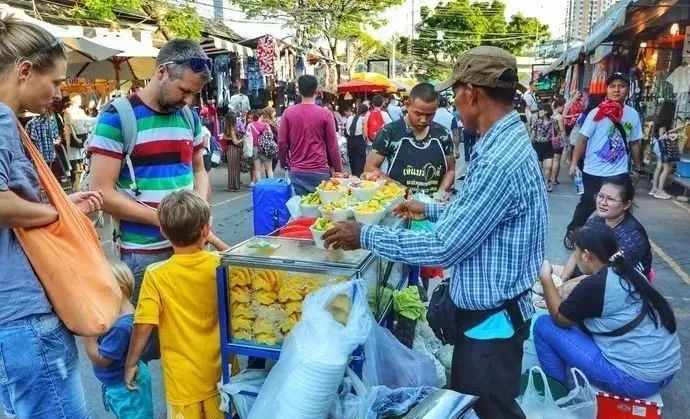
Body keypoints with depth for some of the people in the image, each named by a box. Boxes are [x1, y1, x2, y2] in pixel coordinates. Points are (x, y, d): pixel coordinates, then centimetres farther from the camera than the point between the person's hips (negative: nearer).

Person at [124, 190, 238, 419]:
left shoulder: (156, 275, -18)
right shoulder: (220, 265, -12)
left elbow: (144, 326, -15)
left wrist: (131, 363, -2)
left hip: (184, 377, -2)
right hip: (220, 369, 2)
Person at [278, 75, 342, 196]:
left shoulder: (288, 113, -1)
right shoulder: (325, 114, -7)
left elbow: (282, 143, 2)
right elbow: (332, 145, -4)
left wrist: (284, 163, 18)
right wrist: (338, 170, 5)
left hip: (297, 171, 2)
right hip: (320, 171, -2)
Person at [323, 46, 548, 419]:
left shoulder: (499, 161, -29)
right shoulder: (506, 141, 5)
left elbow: (443, 248, -28)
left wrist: (365, 236, -20)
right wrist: (429, 211, 20)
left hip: (492, 318, -10)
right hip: (484, 309, 10)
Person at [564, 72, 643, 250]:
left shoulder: (633, 115, 1)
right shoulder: (597, 113, -10)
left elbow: (634, 144, 10)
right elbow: (582, 139, -10)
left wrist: (637, 169, 13)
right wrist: (574, 163, -20)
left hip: (620, 173, 4)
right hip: (594, 172, -3)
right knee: (587, 206, 7)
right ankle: (571, 233, 24)